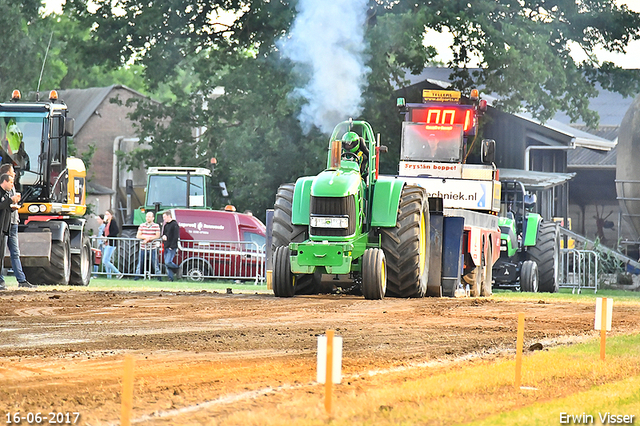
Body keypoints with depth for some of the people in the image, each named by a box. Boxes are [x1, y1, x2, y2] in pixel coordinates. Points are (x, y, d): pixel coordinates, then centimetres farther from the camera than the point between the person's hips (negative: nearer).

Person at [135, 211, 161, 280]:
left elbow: (157, 236, -6)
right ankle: (137, 276, 7)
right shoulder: (142, 226, 8)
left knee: (155, 263, -3)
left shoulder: (156, 226, 1)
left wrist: (148, 239, -14)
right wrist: (145, 237, -14)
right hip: (143, 248, 2)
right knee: (140, 262, 2)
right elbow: (138, 236, 3)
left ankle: (159, 277, 2)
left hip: (152, 248, -2)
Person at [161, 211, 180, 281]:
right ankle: (170, 278, 8)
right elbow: (164, 233, 26)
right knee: (166, 263, 4)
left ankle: (177, 269, 8)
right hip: (166, 247, 8)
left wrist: (172, 247, -18)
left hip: (172, 248, -8)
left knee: (168, 262, -17)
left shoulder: (175, 225, -9)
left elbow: (176, 237, -13)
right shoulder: (166, 225, 17)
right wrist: (164, 236, 0)